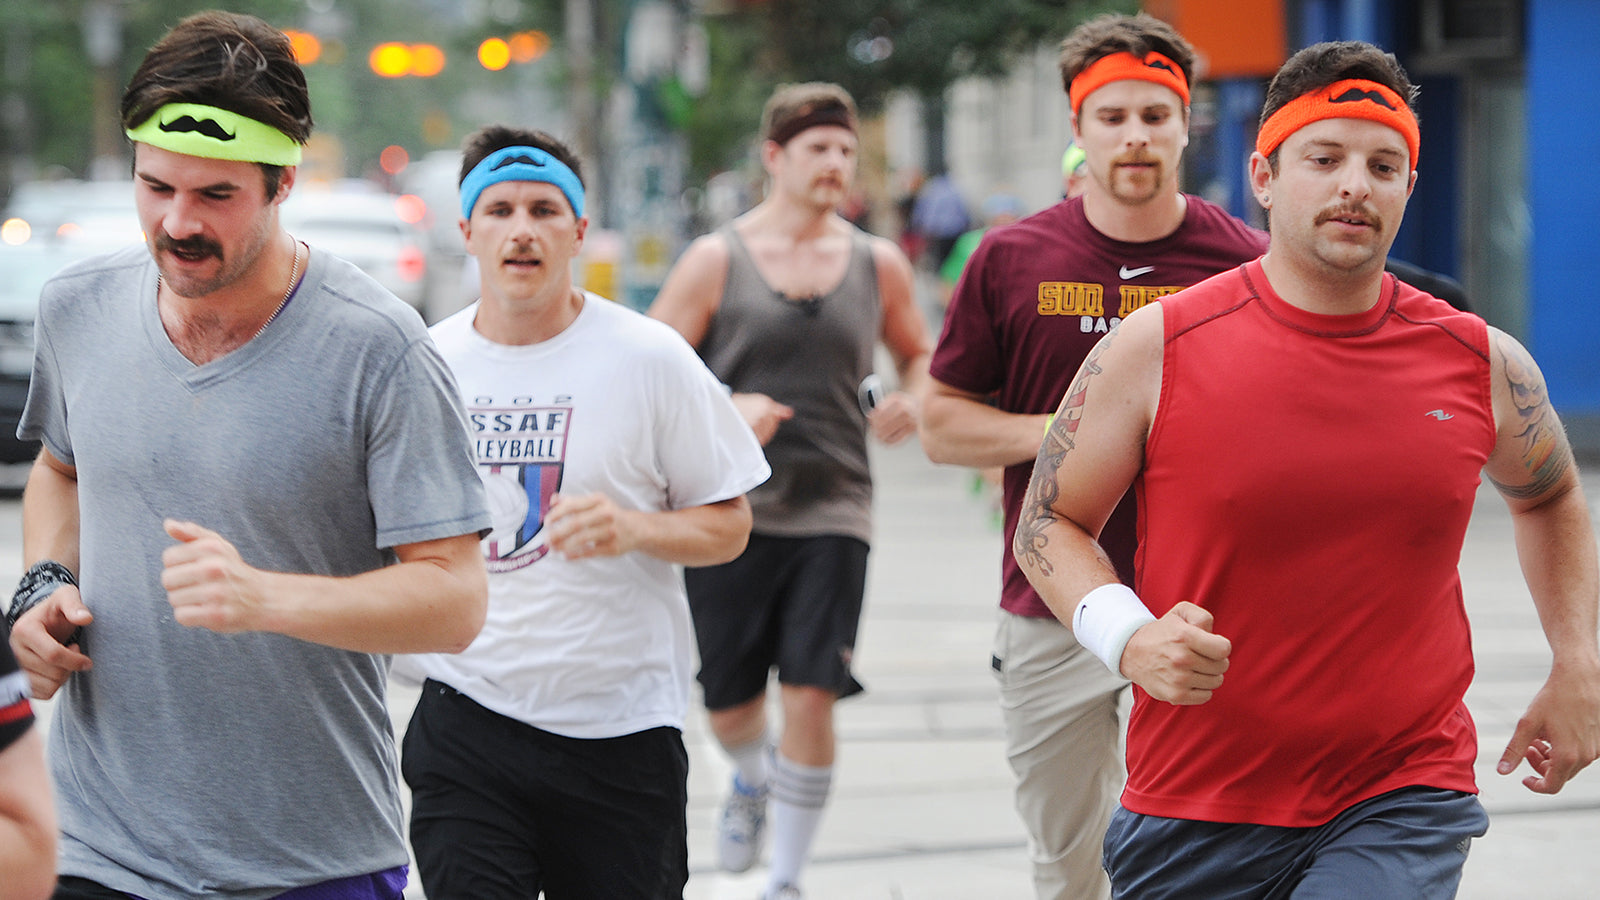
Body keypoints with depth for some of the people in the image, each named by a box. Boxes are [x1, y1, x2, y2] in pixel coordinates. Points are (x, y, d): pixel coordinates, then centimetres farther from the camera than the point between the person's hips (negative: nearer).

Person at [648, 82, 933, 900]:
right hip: (730, 514, -1)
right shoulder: (716, 261, 0)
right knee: (729, 703, 8)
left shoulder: (878, 265, 7)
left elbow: (920, 353, 22)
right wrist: (725, 411, -19)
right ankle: (750, 781, 45)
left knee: (811, 697, -10)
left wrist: (912, 400, -1)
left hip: (832, 512, 1)